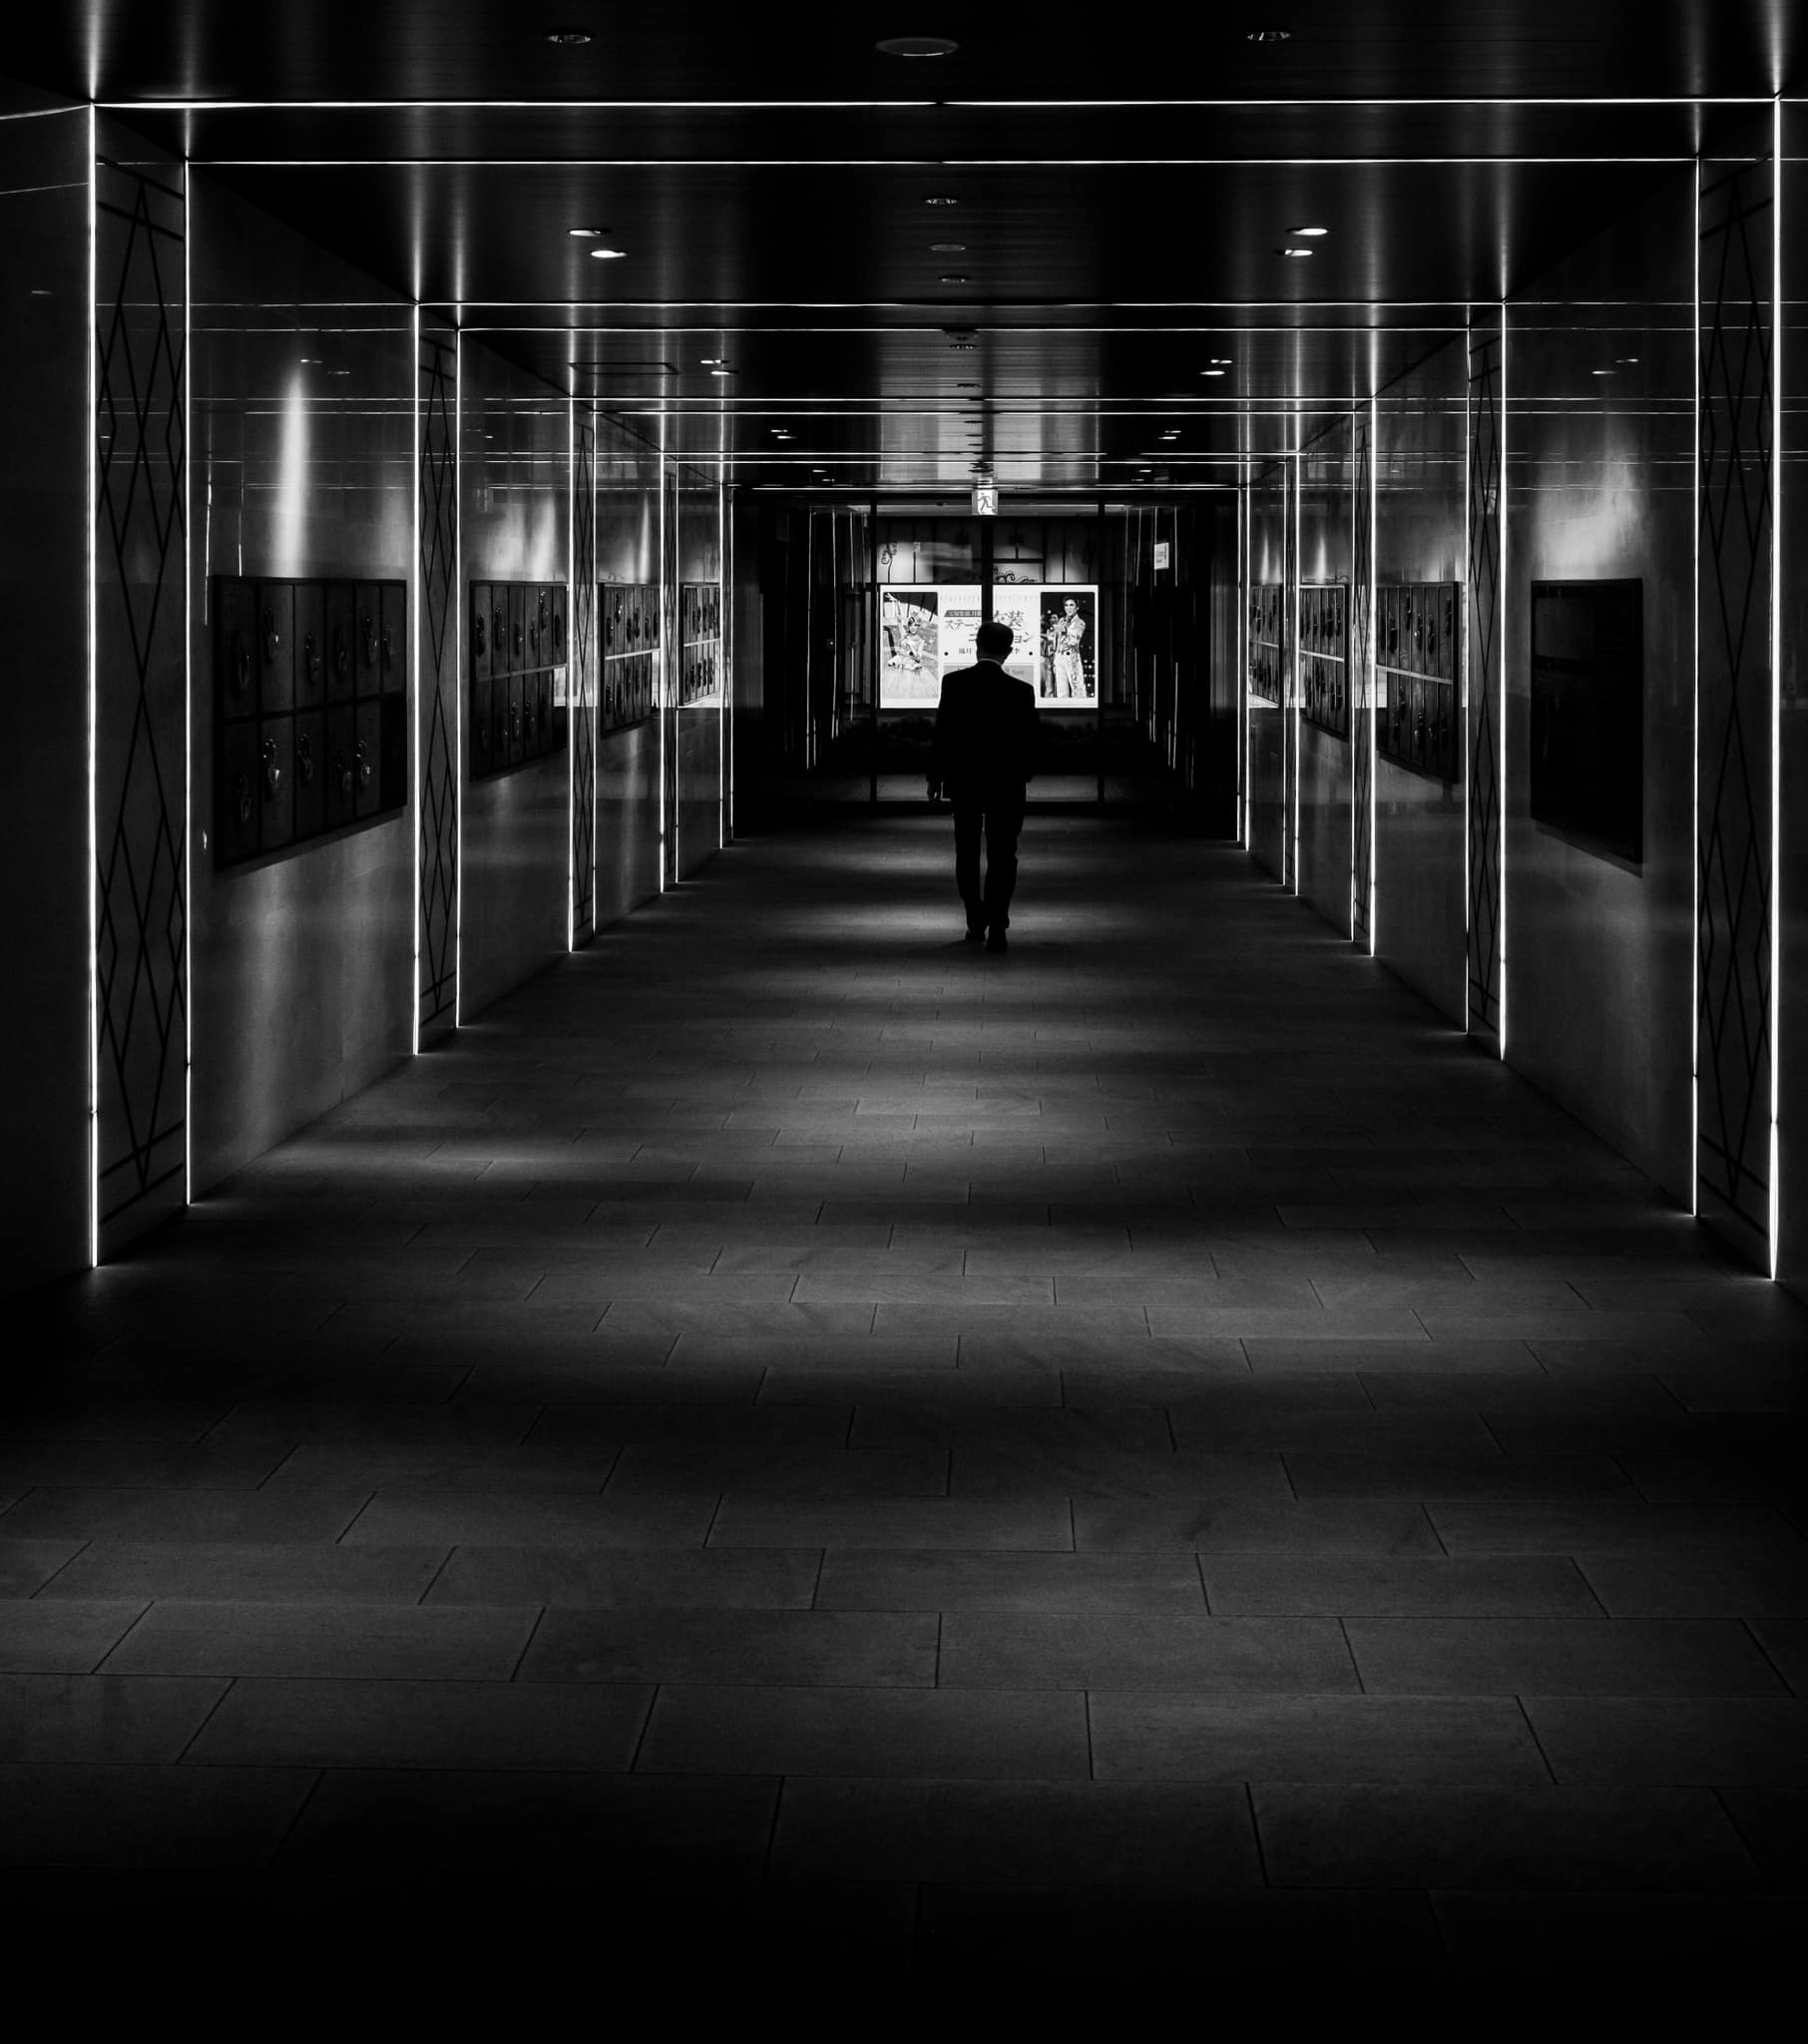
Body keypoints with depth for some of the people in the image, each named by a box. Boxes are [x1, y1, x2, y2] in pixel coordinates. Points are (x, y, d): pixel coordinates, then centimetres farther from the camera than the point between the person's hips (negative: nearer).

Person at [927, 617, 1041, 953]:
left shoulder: (953, 683, -9)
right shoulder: (1021, 692, -10)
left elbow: (942, 733, -7)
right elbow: (1032, 738, -4)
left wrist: (935, 777, 3)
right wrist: (1023, 773, 14)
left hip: (963, 782, 1)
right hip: (1006, 785, -1)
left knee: (967, 853, 17)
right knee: (1001, 856, 3)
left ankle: (976, 921, 20)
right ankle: (996, 928, -7)